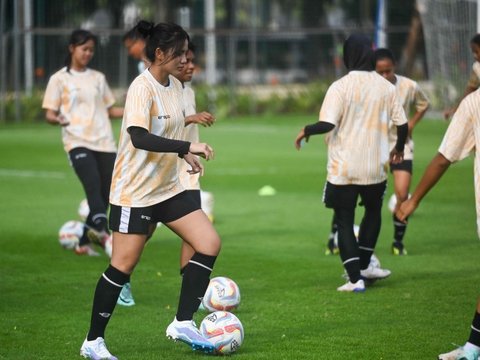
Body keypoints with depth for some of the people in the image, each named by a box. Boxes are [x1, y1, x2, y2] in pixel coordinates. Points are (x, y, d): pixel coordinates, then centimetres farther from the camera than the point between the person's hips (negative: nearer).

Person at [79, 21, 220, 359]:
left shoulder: (175, 86, 7)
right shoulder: (142, 87, -19)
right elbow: (139, 137, -33)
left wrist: (183, 154, 12)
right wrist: (188, 147, -35)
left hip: (169, 188, 8)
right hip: (135, 191, -8)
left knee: (210, 243, -3)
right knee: (123, 265, -4)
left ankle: (183, 323, 4)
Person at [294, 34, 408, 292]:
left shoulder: (340, 87, -12)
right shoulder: (386, 87, 0)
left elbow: (327, 124, -21)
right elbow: (402, 124, 3)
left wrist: (306, 131, -2)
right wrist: (399, 148, 21)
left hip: (343, 170, -3)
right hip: (376, 167, 3)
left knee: (344, 221, 7)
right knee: (373, 211, 26)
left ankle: (355, 278, 0)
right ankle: (363, 266, 31)